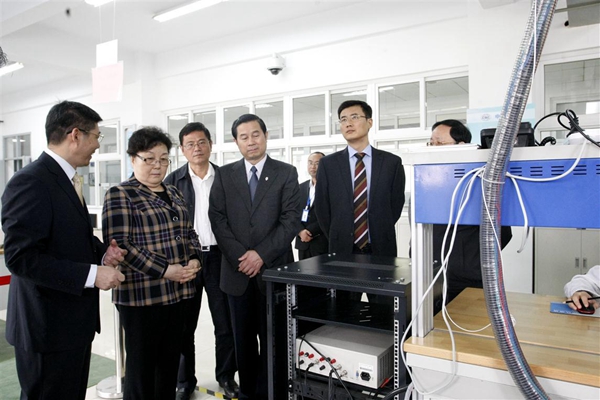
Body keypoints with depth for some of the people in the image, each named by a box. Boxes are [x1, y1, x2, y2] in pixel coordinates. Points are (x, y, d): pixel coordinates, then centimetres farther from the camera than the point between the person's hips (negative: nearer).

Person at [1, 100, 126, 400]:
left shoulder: (64, 179, 11)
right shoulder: (30, 182, -20)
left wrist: (102, 253, 1)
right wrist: (92, 274, -25)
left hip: (74, 321, 9)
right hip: (48, 326, -9)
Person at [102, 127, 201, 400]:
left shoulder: (173, 193, 13)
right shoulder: (119, 195, -7)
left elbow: (188, 232, 18)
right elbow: (119, 244, -15)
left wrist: (194, 260, -2)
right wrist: (164, 270, -19)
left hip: (176, 291, 6)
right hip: (141, 293, -6)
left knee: (170, 360, 15)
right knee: (142, 364, 7)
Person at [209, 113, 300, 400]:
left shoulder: (286, 173, 1)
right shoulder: (224, 174, 7)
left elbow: (291, 220, -6)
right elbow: (217, 218, 0)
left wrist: (262, 254, -14)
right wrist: (239, 255, -11)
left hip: (274, 268, -2)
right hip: (237, 269, 2)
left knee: (272, 336, 7)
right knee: (243, 337, 12)